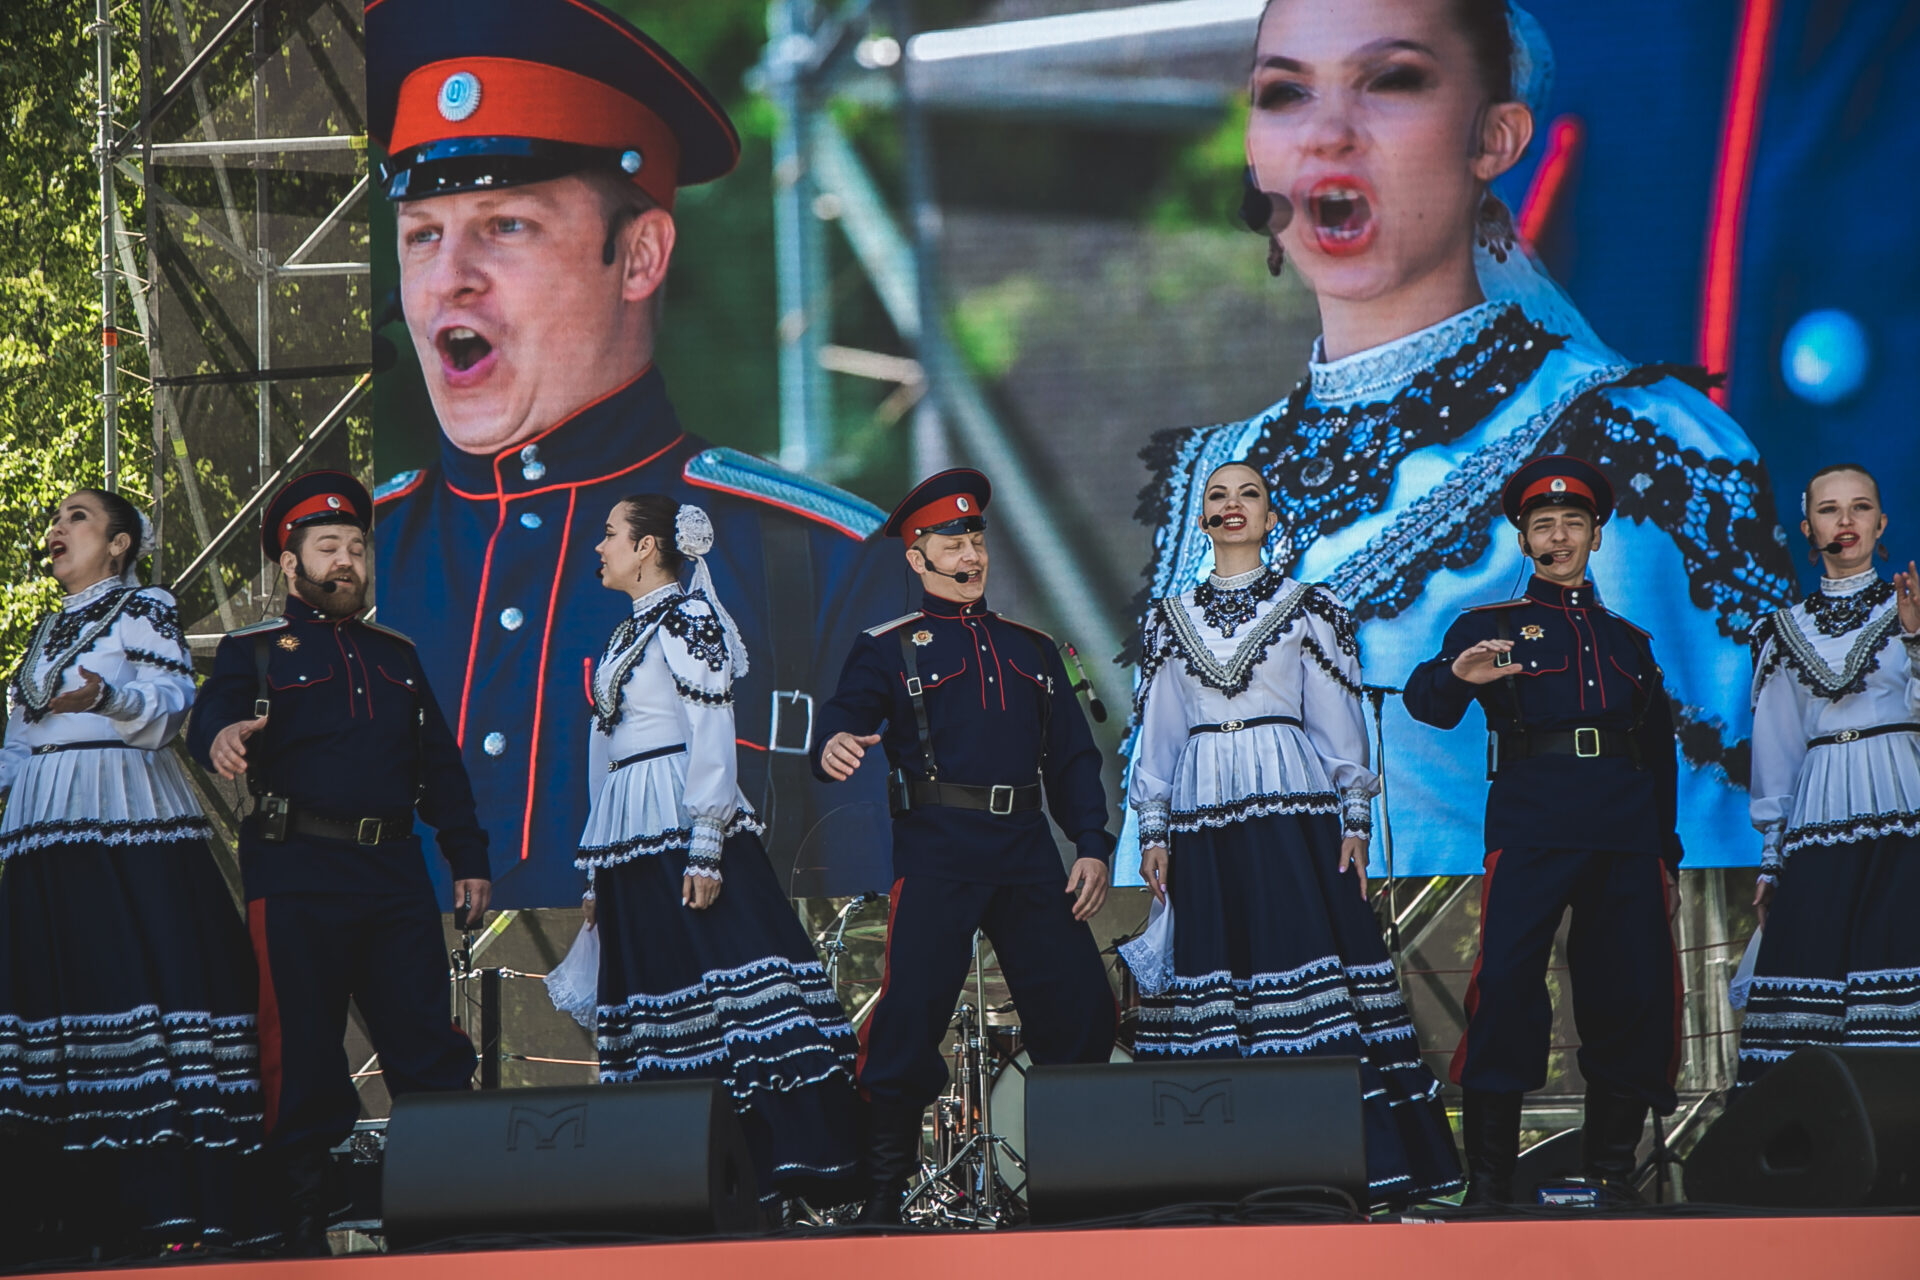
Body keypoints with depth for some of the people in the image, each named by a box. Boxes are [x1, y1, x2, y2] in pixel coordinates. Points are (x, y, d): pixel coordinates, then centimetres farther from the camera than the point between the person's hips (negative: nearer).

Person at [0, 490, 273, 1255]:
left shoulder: (142, 610, 4)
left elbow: (171, 704, -8)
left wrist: (106, 695, -24)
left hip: (126, 826, -7)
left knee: (142, 989, -14)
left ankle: (173, 1203, -18)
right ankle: (80, 1209, 1)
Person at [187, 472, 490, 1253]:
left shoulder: (396, 654, 21)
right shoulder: (256, 651, 6)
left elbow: (440, 765, 21)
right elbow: (212, 717, -14)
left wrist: (468, 858, 12)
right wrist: (224, 737, -38)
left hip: (396, 875, 4)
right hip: (298, 878, -4)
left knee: (429, 1050, 0)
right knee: (303, 1056, -3)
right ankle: (302, 1227, 2)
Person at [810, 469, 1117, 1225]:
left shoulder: (1032, 650, 21)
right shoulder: (890, 649, 8)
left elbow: (1073, 758, 19)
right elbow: (845, 718, -6)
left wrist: (1092, 846, 5)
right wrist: (835, 748, -32)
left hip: (1027, 851, 4)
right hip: (937, 850, -4)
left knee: (1081, 1005, -1)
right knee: (912, 1007, -13)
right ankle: (886, 1185, -6)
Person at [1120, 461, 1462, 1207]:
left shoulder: (1306, 609, 8)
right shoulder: (1171, 619, 15)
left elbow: (1339, 724, 6)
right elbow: (1157, 734, 16)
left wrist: (1355, 821, -1)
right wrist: (1153, 832, 9)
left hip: (1291, 810, -2)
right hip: (1202, 817, 2)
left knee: (1307, 966, -10)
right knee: (1212, 973, -3)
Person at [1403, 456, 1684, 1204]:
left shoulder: (1630, 642, 26)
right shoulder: (1490, 628, 16)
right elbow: (1426, 704, 0)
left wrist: (1665, 854, 16)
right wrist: (1457, 675, -23)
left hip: (1627, 830, 3)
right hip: (1532, 820, -3)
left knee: (1636, 993, -3)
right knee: (1506, 980, -16)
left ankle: (1612, 1169, 8)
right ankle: (1489, 1179, -12)